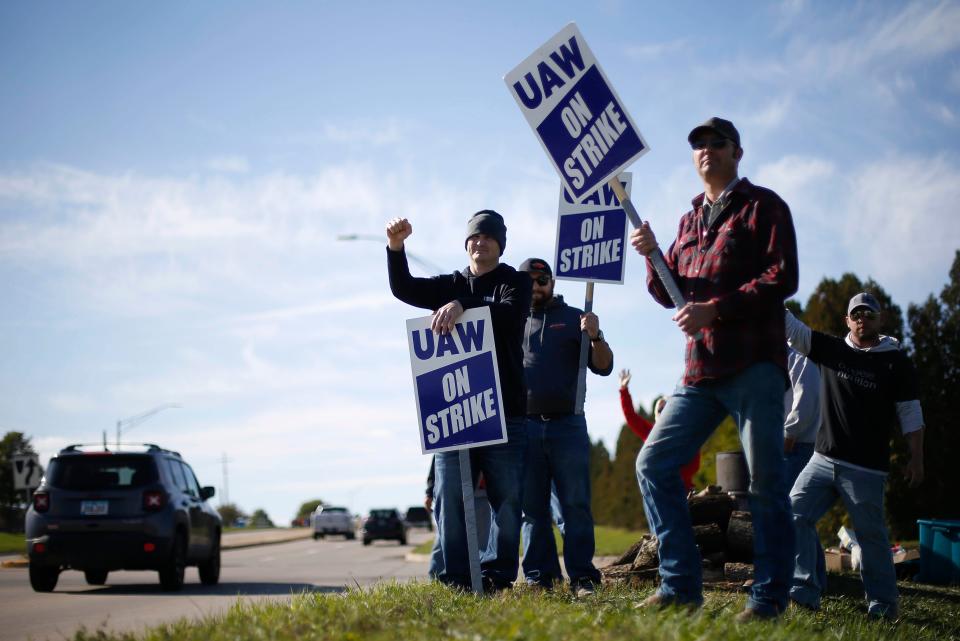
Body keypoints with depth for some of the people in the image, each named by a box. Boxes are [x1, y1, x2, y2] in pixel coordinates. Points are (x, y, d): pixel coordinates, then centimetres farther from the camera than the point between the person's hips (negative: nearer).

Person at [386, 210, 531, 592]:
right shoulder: (451, 286, 17)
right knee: (450, 494, -3)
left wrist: (463, 306, -32)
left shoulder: (515, 282, 7)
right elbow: (403, 289, 1)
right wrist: (395, 247, -16)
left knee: (507, 495, -4)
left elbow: (510, 314, -16)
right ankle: (455, 579, -1)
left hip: (504, 410, -3)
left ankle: (498, 575, 2)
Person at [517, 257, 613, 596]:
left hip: (567, 425, -2)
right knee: (532, 507, 4)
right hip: (523, 426, 2)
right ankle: (538, 576, 7)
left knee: (575, 505, -4)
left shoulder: (574, 318, 12)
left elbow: (603, 367, 6)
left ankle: (582, 577, -4)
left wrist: (595, 337, -14)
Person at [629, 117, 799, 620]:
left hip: (754, 365, -7)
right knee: (654, 464, 1)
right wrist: (653, 257, -1)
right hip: (701, 370, 7)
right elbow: (669, 295, 19)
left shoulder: (763, 206, 4)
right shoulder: (690, 221, 22)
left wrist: (714, 308, -16)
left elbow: (782, 278, -9)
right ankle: (680, 585, 5)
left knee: (765, 481, -6)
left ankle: (769, 597, 1)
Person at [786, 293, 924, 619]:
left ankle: (883, 603, 14)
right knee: (796, 515, -7)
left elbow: (910, 413, 1)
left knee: (871, 534, 1)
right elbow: (791, 327, 2)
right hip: (824, 459, 4)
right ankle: (804, 591, -3)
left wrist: (916, 459, -3)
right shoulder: (831, 349, 8)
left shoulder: (896, 361, 0)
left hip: (867, 469, -4)